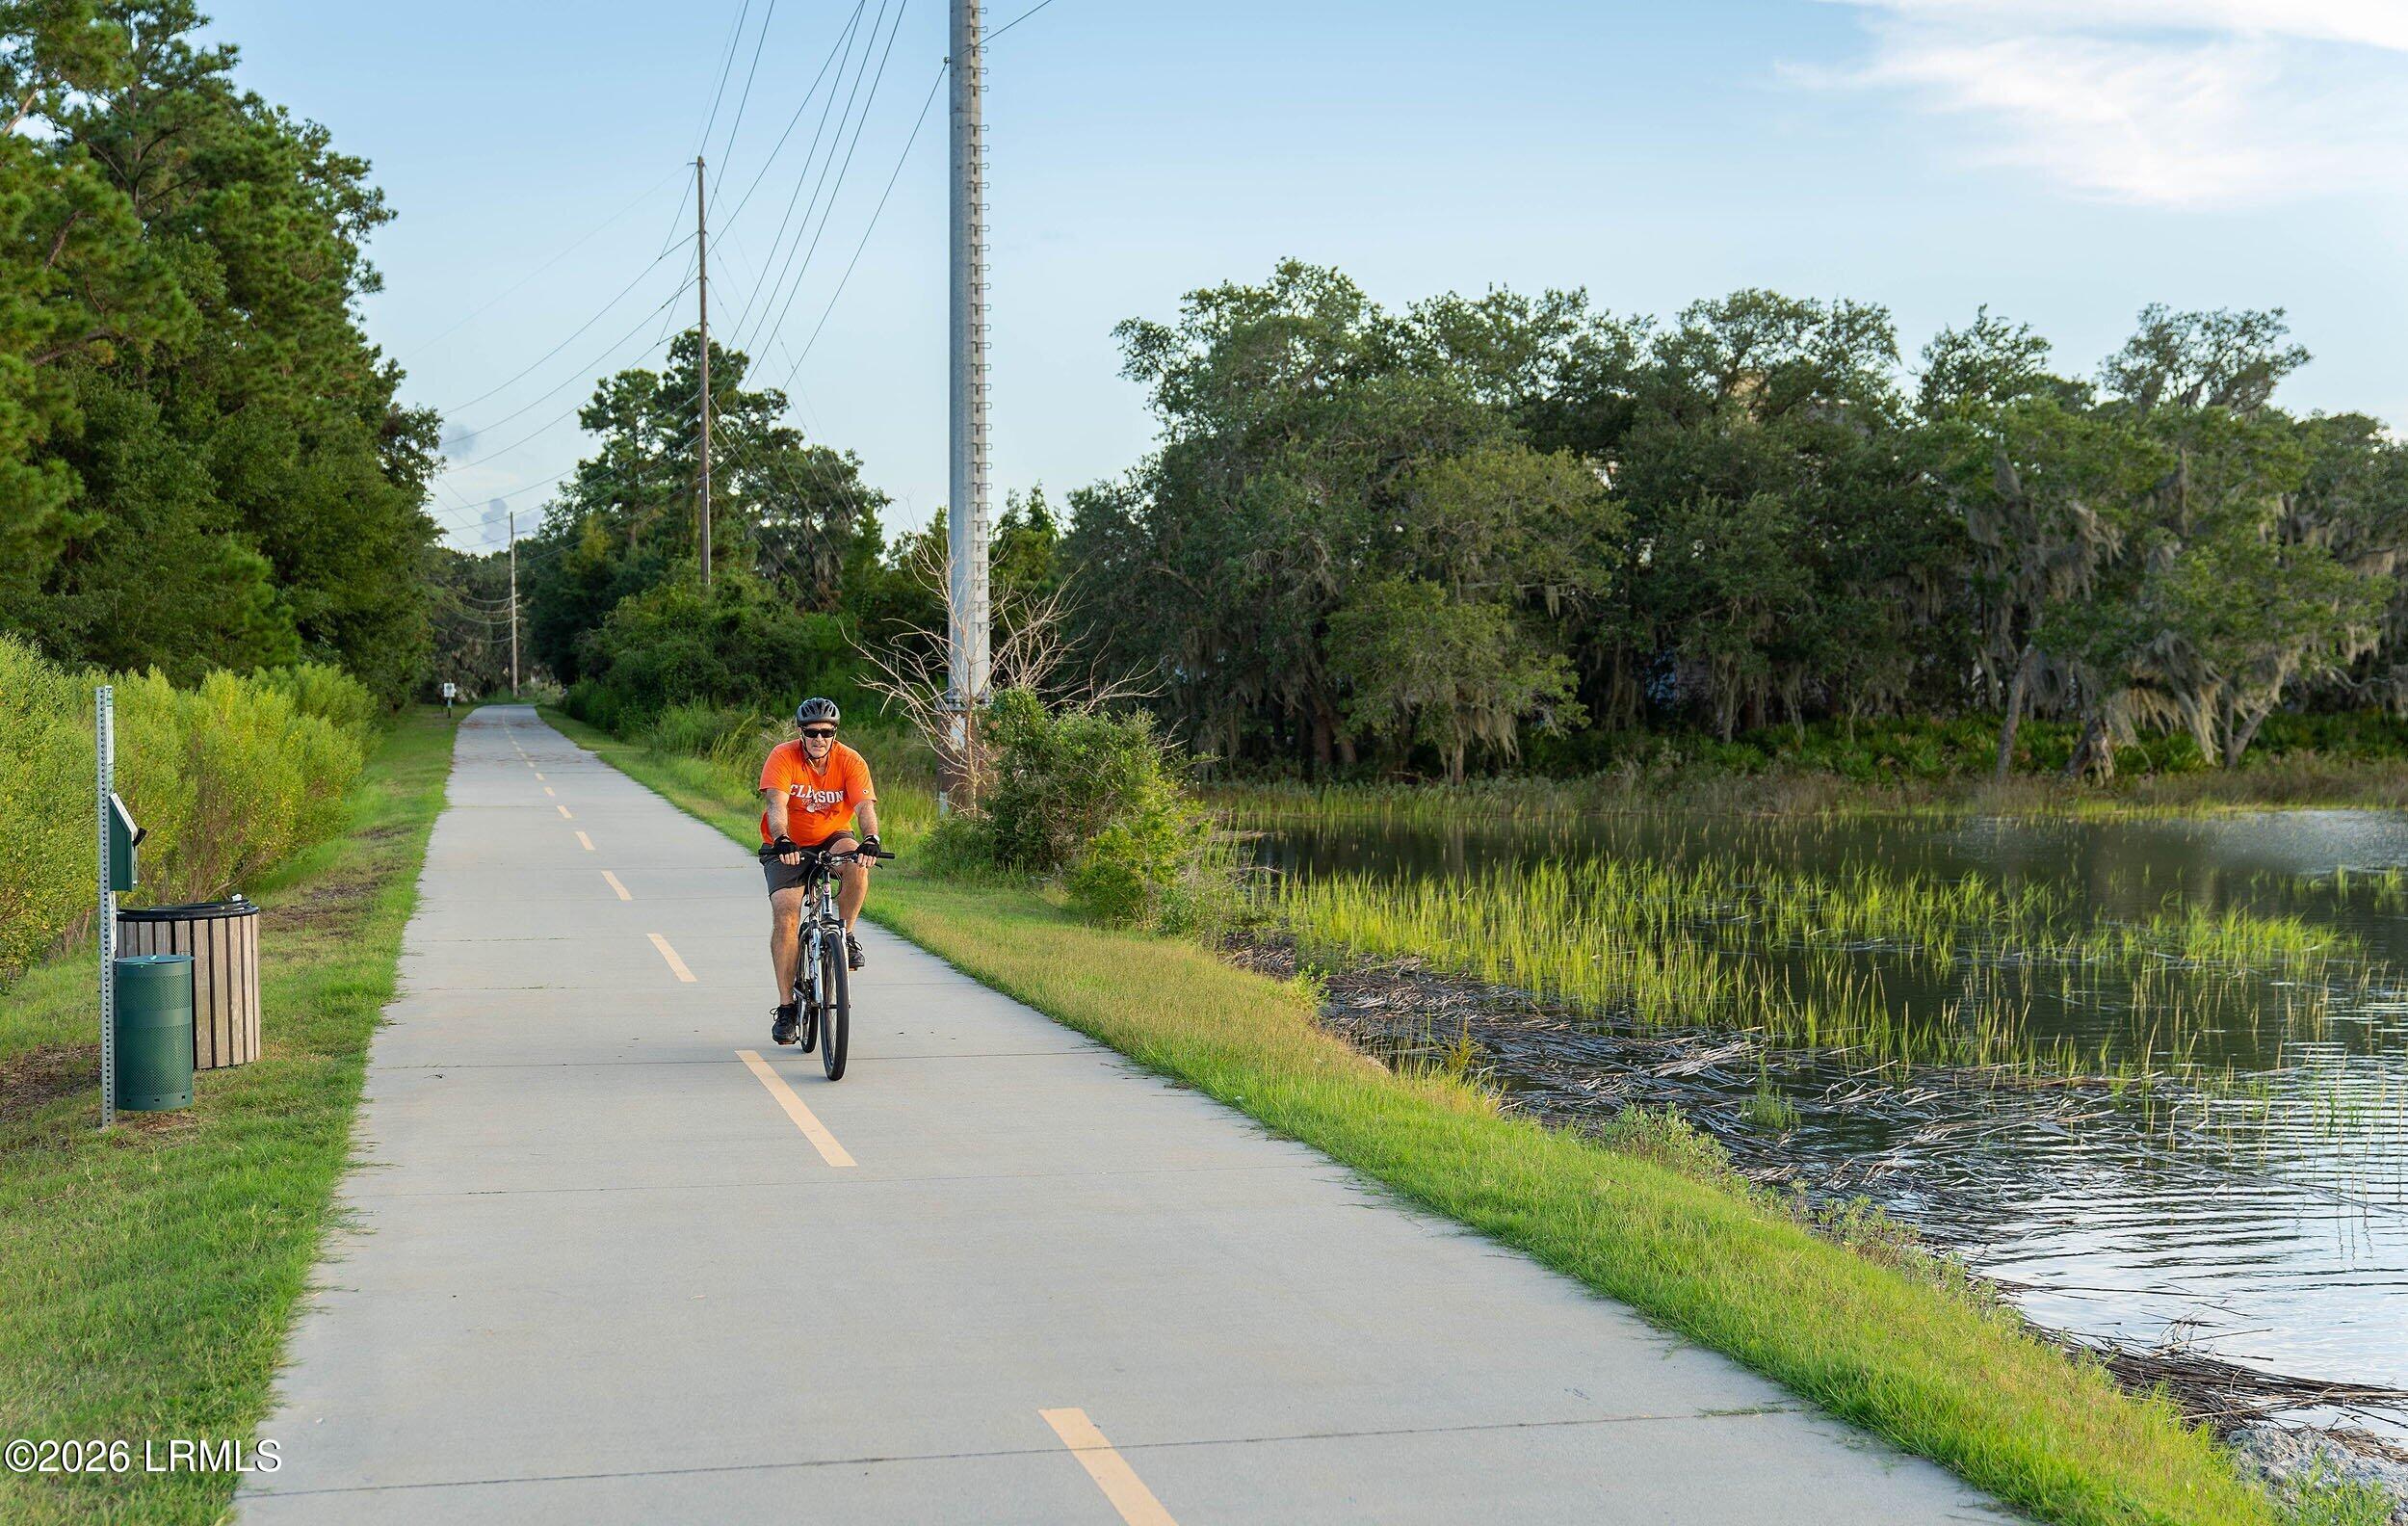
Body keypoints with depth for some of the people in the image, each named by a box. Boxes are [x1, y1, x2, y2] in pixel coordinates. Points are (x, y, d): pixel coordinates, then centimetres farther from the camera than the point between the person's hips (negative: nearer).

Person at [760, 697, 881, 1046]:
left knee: (856, 861, -33)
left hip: (831, 840, 1)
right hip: (787, 847, -1)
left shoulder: (851, 761, -14)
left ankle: (845, 933, -8)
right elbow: (776, 804, -31)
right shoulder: (783, 757, -18)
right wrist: (782, 841, -50)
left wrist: (870, 840, -47)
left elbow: (865, 807, -26)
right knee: (785, 914, -19)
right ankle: (786, 1008, -12)